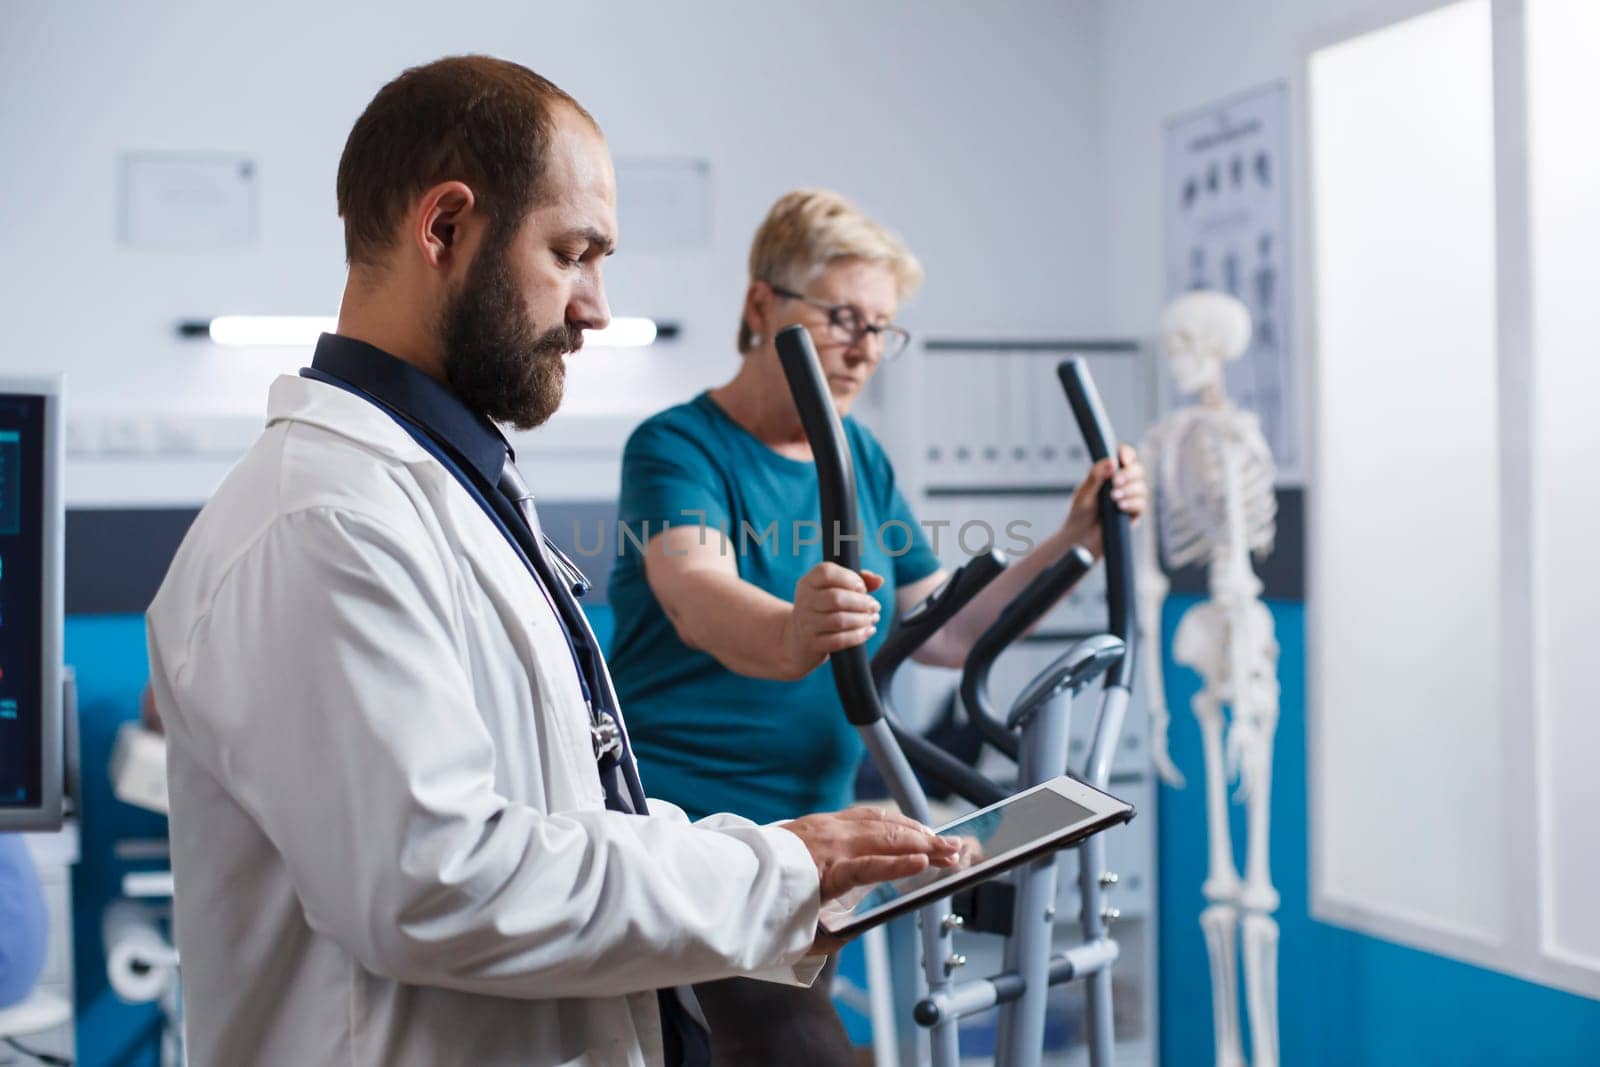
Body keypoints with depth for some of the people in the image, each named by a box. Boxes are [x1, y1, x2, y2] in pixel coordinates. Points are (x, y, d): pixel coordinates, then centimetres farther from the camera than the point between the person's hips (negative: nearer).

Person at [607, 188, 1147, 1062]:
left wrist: (1072, 543, 1)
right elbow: (697, 597, -32)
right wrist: (788, 638, -54)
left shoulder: (860, 457, 11)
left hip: (809, 837, 8)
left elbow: (945, 632, 15)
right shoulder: (678, 448, -11)